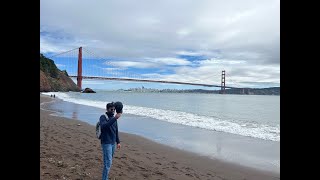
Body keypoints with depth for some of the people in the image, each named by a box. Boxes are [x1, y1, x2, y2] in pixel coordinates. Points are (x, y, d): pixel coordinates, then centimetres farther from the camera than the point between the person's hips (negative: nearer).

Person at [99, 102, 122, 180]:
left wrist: (118, 142, 16)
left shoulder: (113, 118, 10)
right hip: (106, 143, -7)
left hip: (113, 143, 7)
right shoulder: (103, 117, -11)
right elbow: (104, 126, -33)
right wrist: (115, 118, -38)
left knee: (109, 162, 14)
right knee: (108, 163, -9)